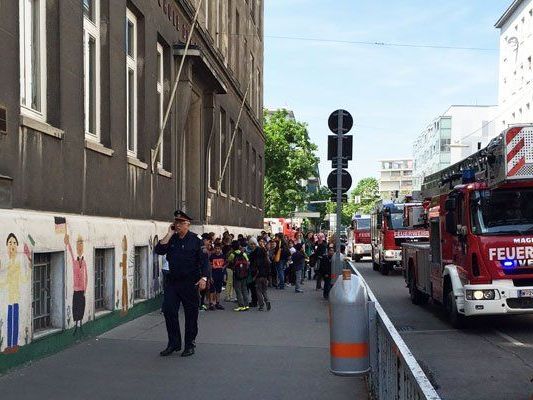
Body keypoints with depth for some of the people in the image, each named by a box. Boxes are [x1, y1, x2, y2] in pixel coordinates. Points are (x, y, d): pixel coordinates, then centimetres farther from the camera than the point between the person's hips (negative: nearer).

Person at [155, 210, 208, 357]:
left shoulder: (195, 240, -2)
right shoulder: (171, 239, 9)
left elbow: (203, 260, -4)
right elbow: (159, 250, -7)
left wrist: (203, 278, -14)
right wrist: (169, 234, -7)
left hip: (190, 282, -4)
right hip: (172, 281, 4)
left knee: (191, 313, 3)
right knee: (169, 311, -1)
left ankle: (190, 345, 15)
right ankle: (174, 343, 11)